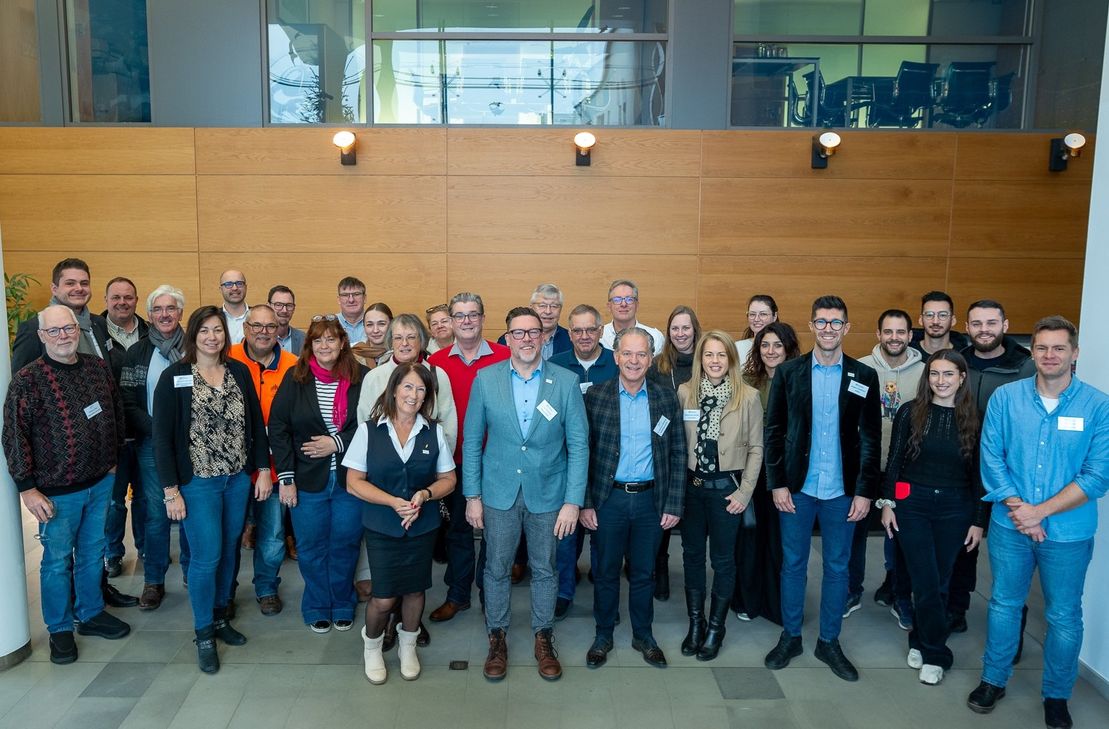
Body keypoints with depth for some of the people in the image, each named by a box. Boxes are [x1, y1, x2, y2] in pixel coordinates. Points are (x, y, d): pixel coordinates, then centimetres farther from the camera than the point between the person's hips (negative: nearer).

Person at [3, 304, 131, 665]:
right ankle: (60, 629, 25)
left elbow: (116, 415, 13)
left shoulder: (99, 368, 2)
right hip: (58, 491, -4)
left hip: (101, 483, 4)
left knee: (92, 553, 17)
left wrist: (113, 460, 15)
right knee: (57, 559, 9)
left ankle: (90, 613, 35)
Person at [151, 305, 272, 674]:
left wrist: (263, 469, 4)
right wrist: (171, 490, -11)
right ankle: (204, 634, 15)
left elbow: (256, 422, 8)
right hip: (197, 482, -4)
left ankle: (220, 616, 31)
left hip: (238, 478, 4)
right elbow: (162, 436, -8)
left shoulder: (240, 371, 3)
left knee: (229, 550, 12)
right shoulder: (174, 377, -8)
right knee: (207, 556, -3)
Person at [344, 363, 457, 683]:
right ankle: (371, 645, 31)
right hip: (381, 526, -2)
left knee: (415, 589, 12)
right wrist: (393, 501, -18)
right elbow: (354, 482, -6)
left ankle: (407, 646, 39)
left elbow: (448, 479, 5)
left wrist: (425, 494, -16)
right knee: (384, 597, -1)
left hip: (423, 525, 2)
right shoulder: (369, 430, -6)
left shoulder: (434, 432, -1)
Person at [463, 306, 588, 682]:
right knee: (496, 567, 12)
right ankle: (497, 639, 31)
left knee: (544, 569, 14)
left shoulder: (566, 382, -7)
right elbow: (472, 440, 0)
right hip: (499, 492, 0)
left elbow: (578, 445, -5)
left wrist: (573, 501, -9)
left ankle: (543, 639, 33)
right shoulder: (485, 379, -5)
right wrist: (472, 496, -2)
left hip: (547, 494, 0)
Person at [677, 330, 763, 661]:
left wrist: (745, 491, -6)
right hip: (691, 485, 2)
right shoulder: (685, 392, -2)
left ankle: (715, 628, 25)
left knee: (723, 559, 9)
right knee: (692, 554, 13)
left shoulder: (748, 396, -7)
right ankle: (695, 624, 28)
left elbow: (755, 449, -3)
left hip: (726, 487, -2)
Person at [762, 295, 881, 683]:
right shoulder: (788, 372, -1)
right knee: (793, 564, 10)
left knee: (837, 567, 11)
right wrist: (777, 484, -5)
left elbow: (871, 439, 0)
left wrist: (865, 491, -5)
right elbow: (773, 431, 0)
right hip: (797, 488, 0)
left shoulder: (864, 377, 0)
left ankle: (829, 642, 26)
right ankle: (790, 636, 26)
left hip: (842, 491, 1)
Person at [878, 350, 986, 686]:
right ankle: (936, 653, 15)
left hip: (955, 508, 1)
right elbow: (894, 460, 0)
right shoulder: (910, 412, -4)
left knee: (939, 580, 8)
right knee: (926, 581, -1)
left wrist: (979, 520, 2)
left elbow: (978, 473, 3)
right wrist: (887, 503, -2)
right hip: (912, 504, -1)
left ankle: (921, 642, 27)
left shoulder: (974, 419, 0)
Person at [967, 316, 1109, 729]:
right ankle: (993, 680, 34)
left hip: (1068, 532, -1)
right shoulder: (1005, 397, -4)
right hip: (1009, 526, 1)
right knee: (1004, 604, 15)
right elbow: (991, 457, -5)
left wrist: (1040, 511, -16)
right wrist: (1018, 509, -14)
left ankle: (1056, 695, 33)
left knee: (1064, 617, 12)